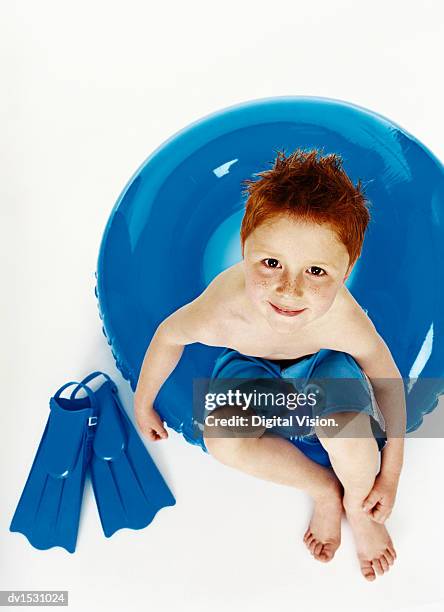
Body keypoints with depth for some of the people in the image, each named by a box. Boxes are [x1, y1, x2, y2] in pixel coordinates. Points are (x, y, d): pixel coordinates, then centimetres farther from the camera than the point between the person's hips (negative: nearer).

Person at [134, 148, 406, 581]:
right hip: (252, 361, 1)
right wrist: (143, 405, 1)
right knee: (222, 439, -26)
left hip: (321, 359, -1)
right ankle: (324, 490, 4)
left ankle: (356, 505, 9)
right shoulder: (218, 314, -40)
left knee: (346, 436, -32)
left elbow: (388, 384, -17)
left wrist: (390, 475, -6)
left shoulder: (346, 323, -38)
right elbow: (169, 335, -15)